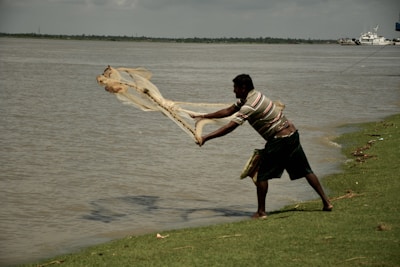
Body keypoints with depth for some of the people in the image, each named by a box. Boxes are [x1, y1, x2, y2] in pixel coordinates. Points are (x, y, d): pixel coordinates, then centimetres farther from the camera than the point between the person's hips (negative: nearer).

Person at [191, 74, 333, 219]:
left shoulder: (250, 105, -18)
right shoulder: (252, 96, 11)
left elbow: (230, 127, -23)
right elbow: (228, 111, 19)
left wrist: (205, 138, -22)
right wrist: (204, 117, 19)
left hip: (279, 140, -9)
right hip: (292, 134, 10)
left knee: (262, 175, 0)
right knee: (305, 171, 13)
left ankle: (261, 212, 5)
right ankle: (326, 202, 14)